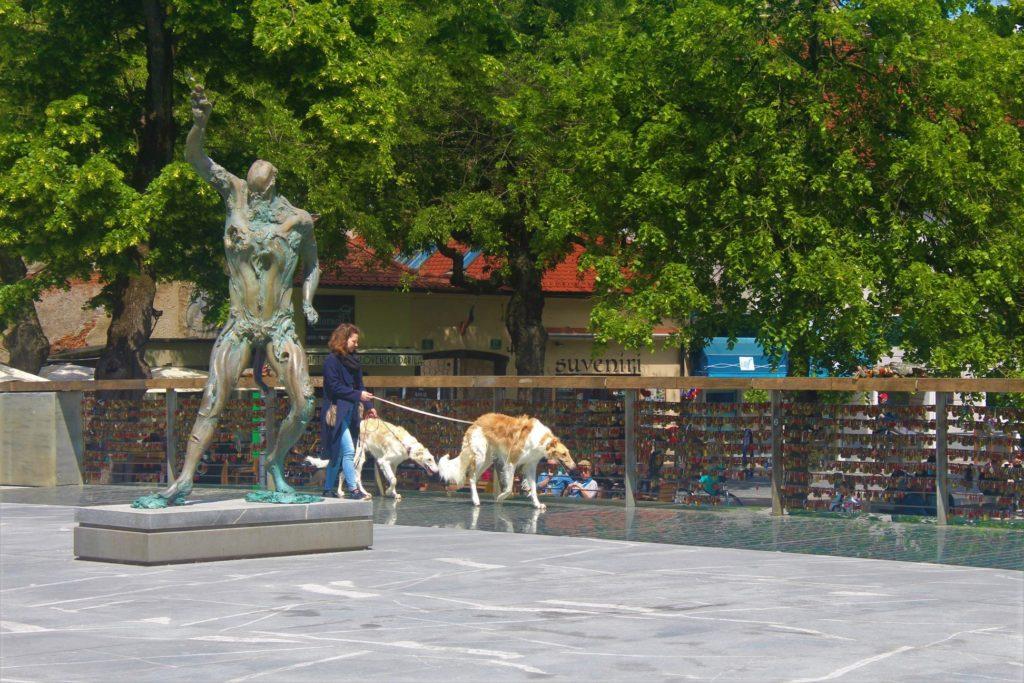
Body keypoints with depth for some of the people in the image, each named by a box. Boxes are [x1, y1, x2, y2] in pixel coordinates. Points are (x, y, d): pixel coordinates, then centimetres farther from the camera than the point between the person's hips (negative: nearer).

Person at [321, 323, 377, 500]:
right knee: (348, 450, -13)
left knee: (338, 452, 12)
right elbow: (335, 387, -15)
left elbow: (359, 385, 17)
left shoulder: (353, 360, 14)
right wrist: (358, 395, -16)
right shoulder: (332, 360, -10)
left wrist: (368, 406, 7)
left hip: (350, 412, 8)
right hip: (336, 412, -8)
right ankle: (352, 489, -13)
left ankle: (329, 488, 19)